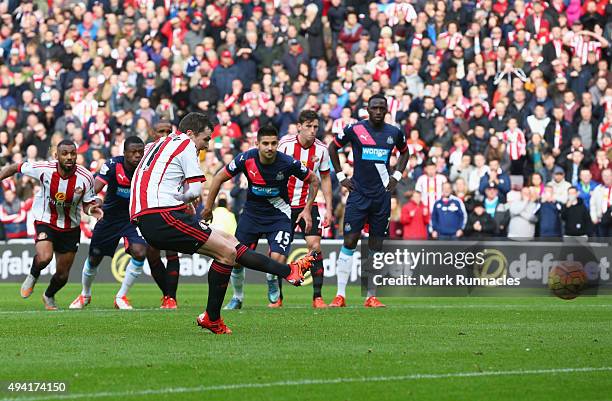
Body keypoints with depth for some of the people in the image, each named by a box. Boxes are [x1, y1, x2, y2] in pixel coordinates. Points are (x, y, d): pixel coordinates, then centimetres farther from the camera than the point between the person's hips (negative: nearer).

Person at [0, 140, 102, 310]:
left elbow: (87, 203, -5)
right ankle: (33, 276, 7)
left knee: (62, 275, 9)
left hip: (71, 228, 2)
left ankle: (49, 296, 44)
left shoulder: (85, 177, -18)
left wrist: (91, 210, -27)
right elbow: (15, 168, -5)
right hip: (45, 221, -2)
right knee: (44, 258, -30)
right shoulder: (44, 169, -21)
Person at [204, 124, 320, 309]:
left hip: (278, 214, -2)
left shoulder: (288, 163, -20)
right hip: (252, 211, 2)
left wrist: (307, 209, -2)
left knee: (277, 259, -20)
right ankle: (237, 297, 27)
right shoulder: (246, 159, -18)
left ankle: (273, 287, 16)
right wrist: (208, 207, 3)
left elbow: (314, 180, -2)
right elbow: (219, 178, -2)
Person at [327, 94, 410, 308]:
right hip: (358, 193, -3)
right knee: (350, 241, -9)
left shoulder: (394, 133, 5)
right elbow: (333, 147, 10)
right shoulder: (355, 130, -4)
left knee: (376, 246, 5)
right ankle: (340, 296, -6)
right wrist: (340, 176, 5)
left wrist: (396, 176, 12)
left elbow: (404, 152, 25)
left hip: (382, 196, 3)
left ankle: (371, 297, 11)